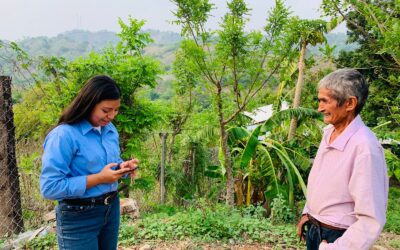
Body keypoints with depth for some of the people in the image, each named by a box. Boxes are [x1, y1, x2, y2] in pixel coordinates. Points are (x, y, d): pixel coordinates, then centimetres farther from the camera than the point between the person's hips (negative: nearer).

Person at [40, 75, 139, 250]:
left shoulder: (110, 130, 3)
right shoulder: (63, 136, -20)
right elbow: (49, 187, -23)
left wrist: (122, 166, -6)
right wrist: (98, 178, -24)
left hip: (112, 208, 7)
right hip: (79, 217, -7)